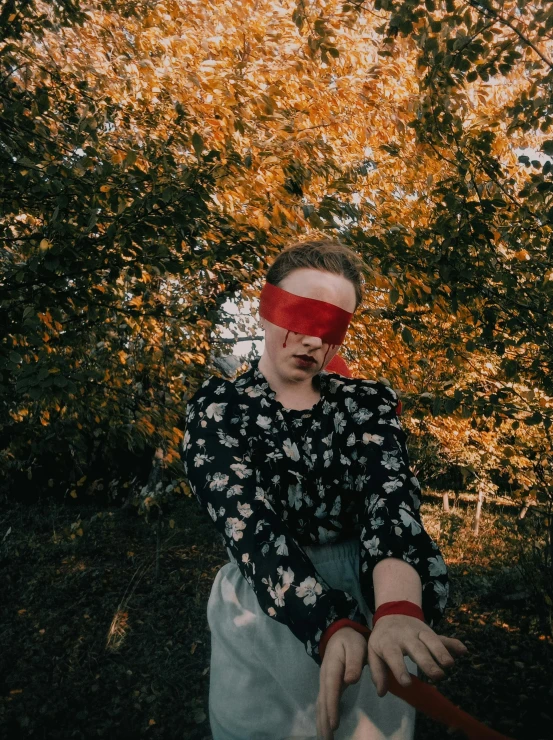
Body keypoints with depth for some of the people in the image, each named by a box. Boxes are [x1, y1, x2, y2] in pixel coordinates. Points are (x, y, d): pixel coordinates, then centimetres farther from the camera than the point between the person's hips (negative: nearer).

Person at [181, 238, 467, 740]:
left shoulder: (367, 403, -4)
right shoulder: (218, 411, -10)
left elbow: (389, 493, -22)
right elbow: (250, 523, -23)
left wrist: (397, 607, -42)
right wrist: (333, 627, -39)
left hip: (370, 610, 2)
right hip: (269, 618, -2)